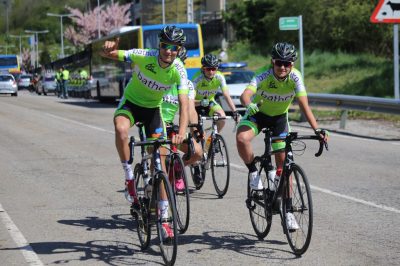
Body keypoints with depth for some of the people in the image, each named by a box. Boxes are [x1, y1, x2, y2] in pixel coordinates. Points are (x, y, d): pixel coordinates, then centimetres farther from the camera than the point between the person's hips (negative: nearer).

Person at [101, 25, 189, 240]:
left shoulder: (178, 71, -21)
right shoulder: (143, 56, -25)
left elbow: (184, 103, -27)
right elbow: (108, 54, -26)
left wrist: (182, 132, -44)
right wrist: (108, 49, -53)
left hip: (153, 109, 2)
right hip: (131, 102, -2)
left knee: (160, 159, -5)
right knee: (121, 128, -38)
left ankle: (164, 217, 3)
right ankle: (129, 178, -19)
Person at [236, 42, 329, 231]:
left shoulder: (295, 78, -24)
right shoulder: (263, 77, -30)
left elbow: (304, 105, -29)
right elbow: (245, 95, -46)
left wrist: (316, 129, -42)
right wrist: (250, 105, -70)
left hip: (279, 117, 2)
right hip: (258, 114, -2)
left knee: (283, 164, -3)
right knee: (241, 139, -34)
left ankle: (288, 211, 5)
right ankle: (254, 172, -7)